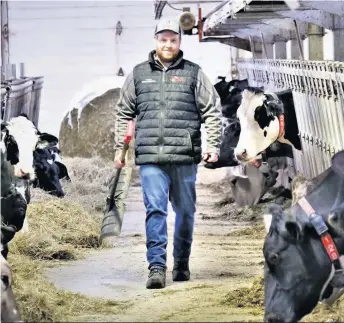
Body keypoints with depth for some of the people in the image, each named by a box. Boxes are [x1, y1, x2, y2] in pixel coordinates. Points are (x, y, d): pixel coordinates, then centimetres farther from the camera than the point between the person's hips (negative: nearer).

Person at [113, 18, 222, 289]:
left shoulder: (194, 74, 7)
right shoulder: (139, 74, 12)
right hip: (150, 158, 0)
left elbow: (212, 112, 6)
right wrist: (119, 149, 13)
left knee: (185, 211, 9)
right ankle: (157, 267, -10)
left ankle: (182, 265, 23)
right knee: (155, 210, -9)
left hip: (185, 158, 0)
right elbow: (124, 114, 17)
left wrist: (213, 145, -3)